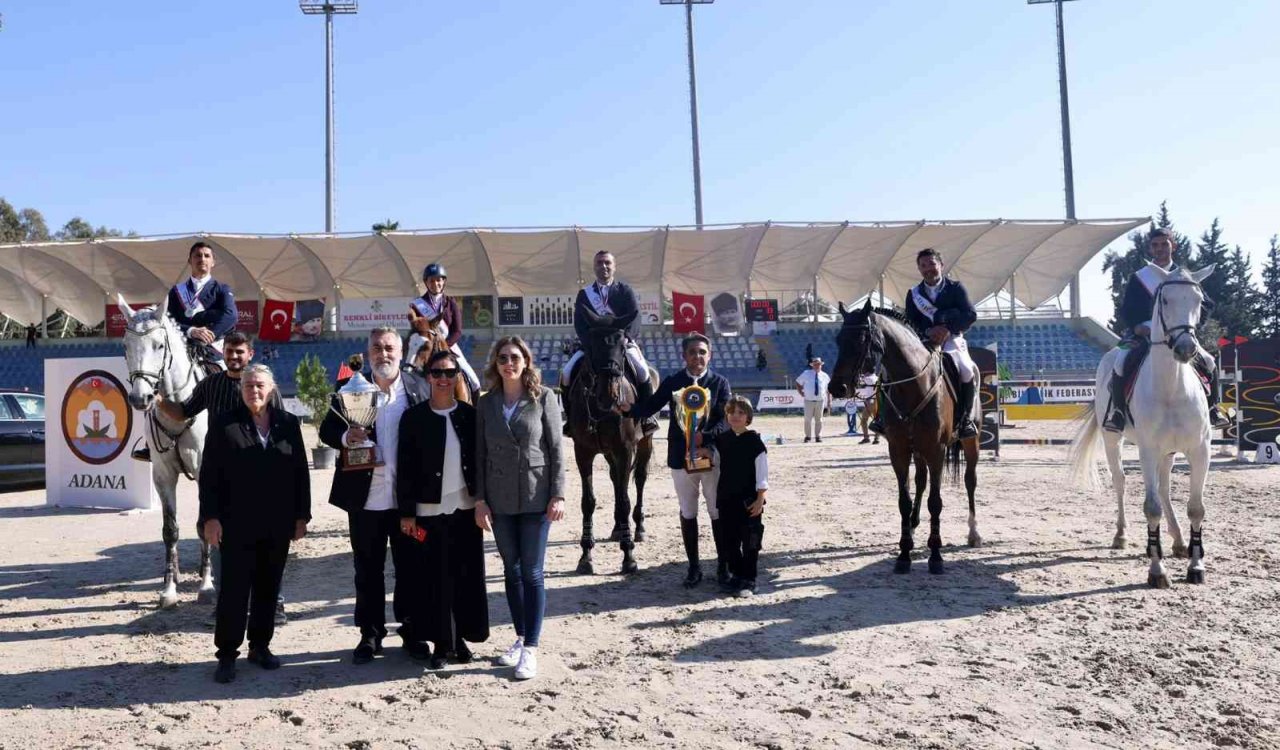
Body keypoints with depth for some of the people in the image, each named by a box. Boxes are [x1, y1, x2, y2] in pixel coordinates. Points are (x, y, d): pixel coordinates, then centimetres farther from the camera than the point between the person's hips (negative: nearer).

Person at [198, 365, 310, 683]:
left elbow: (300, 473, 7)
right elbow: (209, 475, -2)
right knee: (234, 590, 0)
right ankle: (227, 654, 9)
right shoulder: (224, 424, -1)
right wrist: (210, 517, -9)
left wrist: (302, 516, 4)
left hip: (278, 525, 3)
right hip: (237, 525, -3)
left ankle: (260, 645, 24)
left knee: (268, 588, 11)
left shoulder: (288, 424, 6)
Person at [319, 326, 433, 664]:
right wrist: (346, 436, -21)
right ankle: (370, 634, 25)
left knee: (410, 567, 11)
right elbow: (327, 429, 3)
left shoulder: (419, 388, 0)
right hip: (365, 497, 1)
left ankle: (412, 632, 24)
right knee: (367, 569, 12)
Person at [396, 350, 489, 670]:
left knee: (468, 574, 6)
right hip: (429, 510, -2)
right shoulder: (414, 417, -1)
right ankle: (441, 642, 14)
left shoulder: (470, 415, 4)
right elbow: (405, 468, -2)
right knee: (436, 577, 3)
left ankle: (461, 637, 19)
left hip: (466, 507, 2)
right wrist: (406, 513, -5)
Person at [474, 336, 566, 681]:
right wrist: (480, 499, 1)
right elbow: (480, 454, 7)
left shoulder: (544, 398, -3)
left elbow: (556, 449, -4)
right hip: (500, 499, 3)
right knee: (511, 570, 11)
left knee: (531, 572, -2)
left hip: (535, 496, -3)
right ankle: (520, 637, 24)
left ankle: (531, 648, 4)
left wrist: (558, 495, -9)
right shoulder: (487, 403, 5)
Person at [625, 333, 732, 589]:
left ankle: (723, 565, 23)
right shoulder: (672, 382, 0)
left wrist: (705, 436, -27)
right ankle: (693, 567, 23)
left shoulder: (720, 383, -4)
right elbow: (650, 406, -5)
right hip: (681, 455, 2)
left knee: (718, 512, 9)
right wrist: (628, 410, -23)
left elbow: (725, 420, -11)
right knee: (687, 512, 11)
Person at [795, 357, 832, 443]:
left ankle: (818, 436, 14)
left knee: (818, 419, 6)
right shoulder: (806, 374, 3)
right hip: (809, 400, -1)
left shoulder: (825, 376, 6)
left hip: (820, 401, 1)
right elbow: (798, 383, 13)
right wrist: (800, 392, 2)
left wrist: (829, 399, 5)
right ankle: (808, 436, 5)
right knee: (808, 419, -5)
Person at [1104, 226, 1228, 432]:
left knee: (1209, 362, -14)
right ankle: (1117, 409, -16)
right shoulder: (1138, 278, 7)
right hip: (1143, 334, -1)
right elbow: (1124, 311, 4)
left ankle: (1212, 407, 9)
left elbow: (1206, 304, 5)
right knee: (1122, 360, -29)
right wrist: (1137, 326, -16)